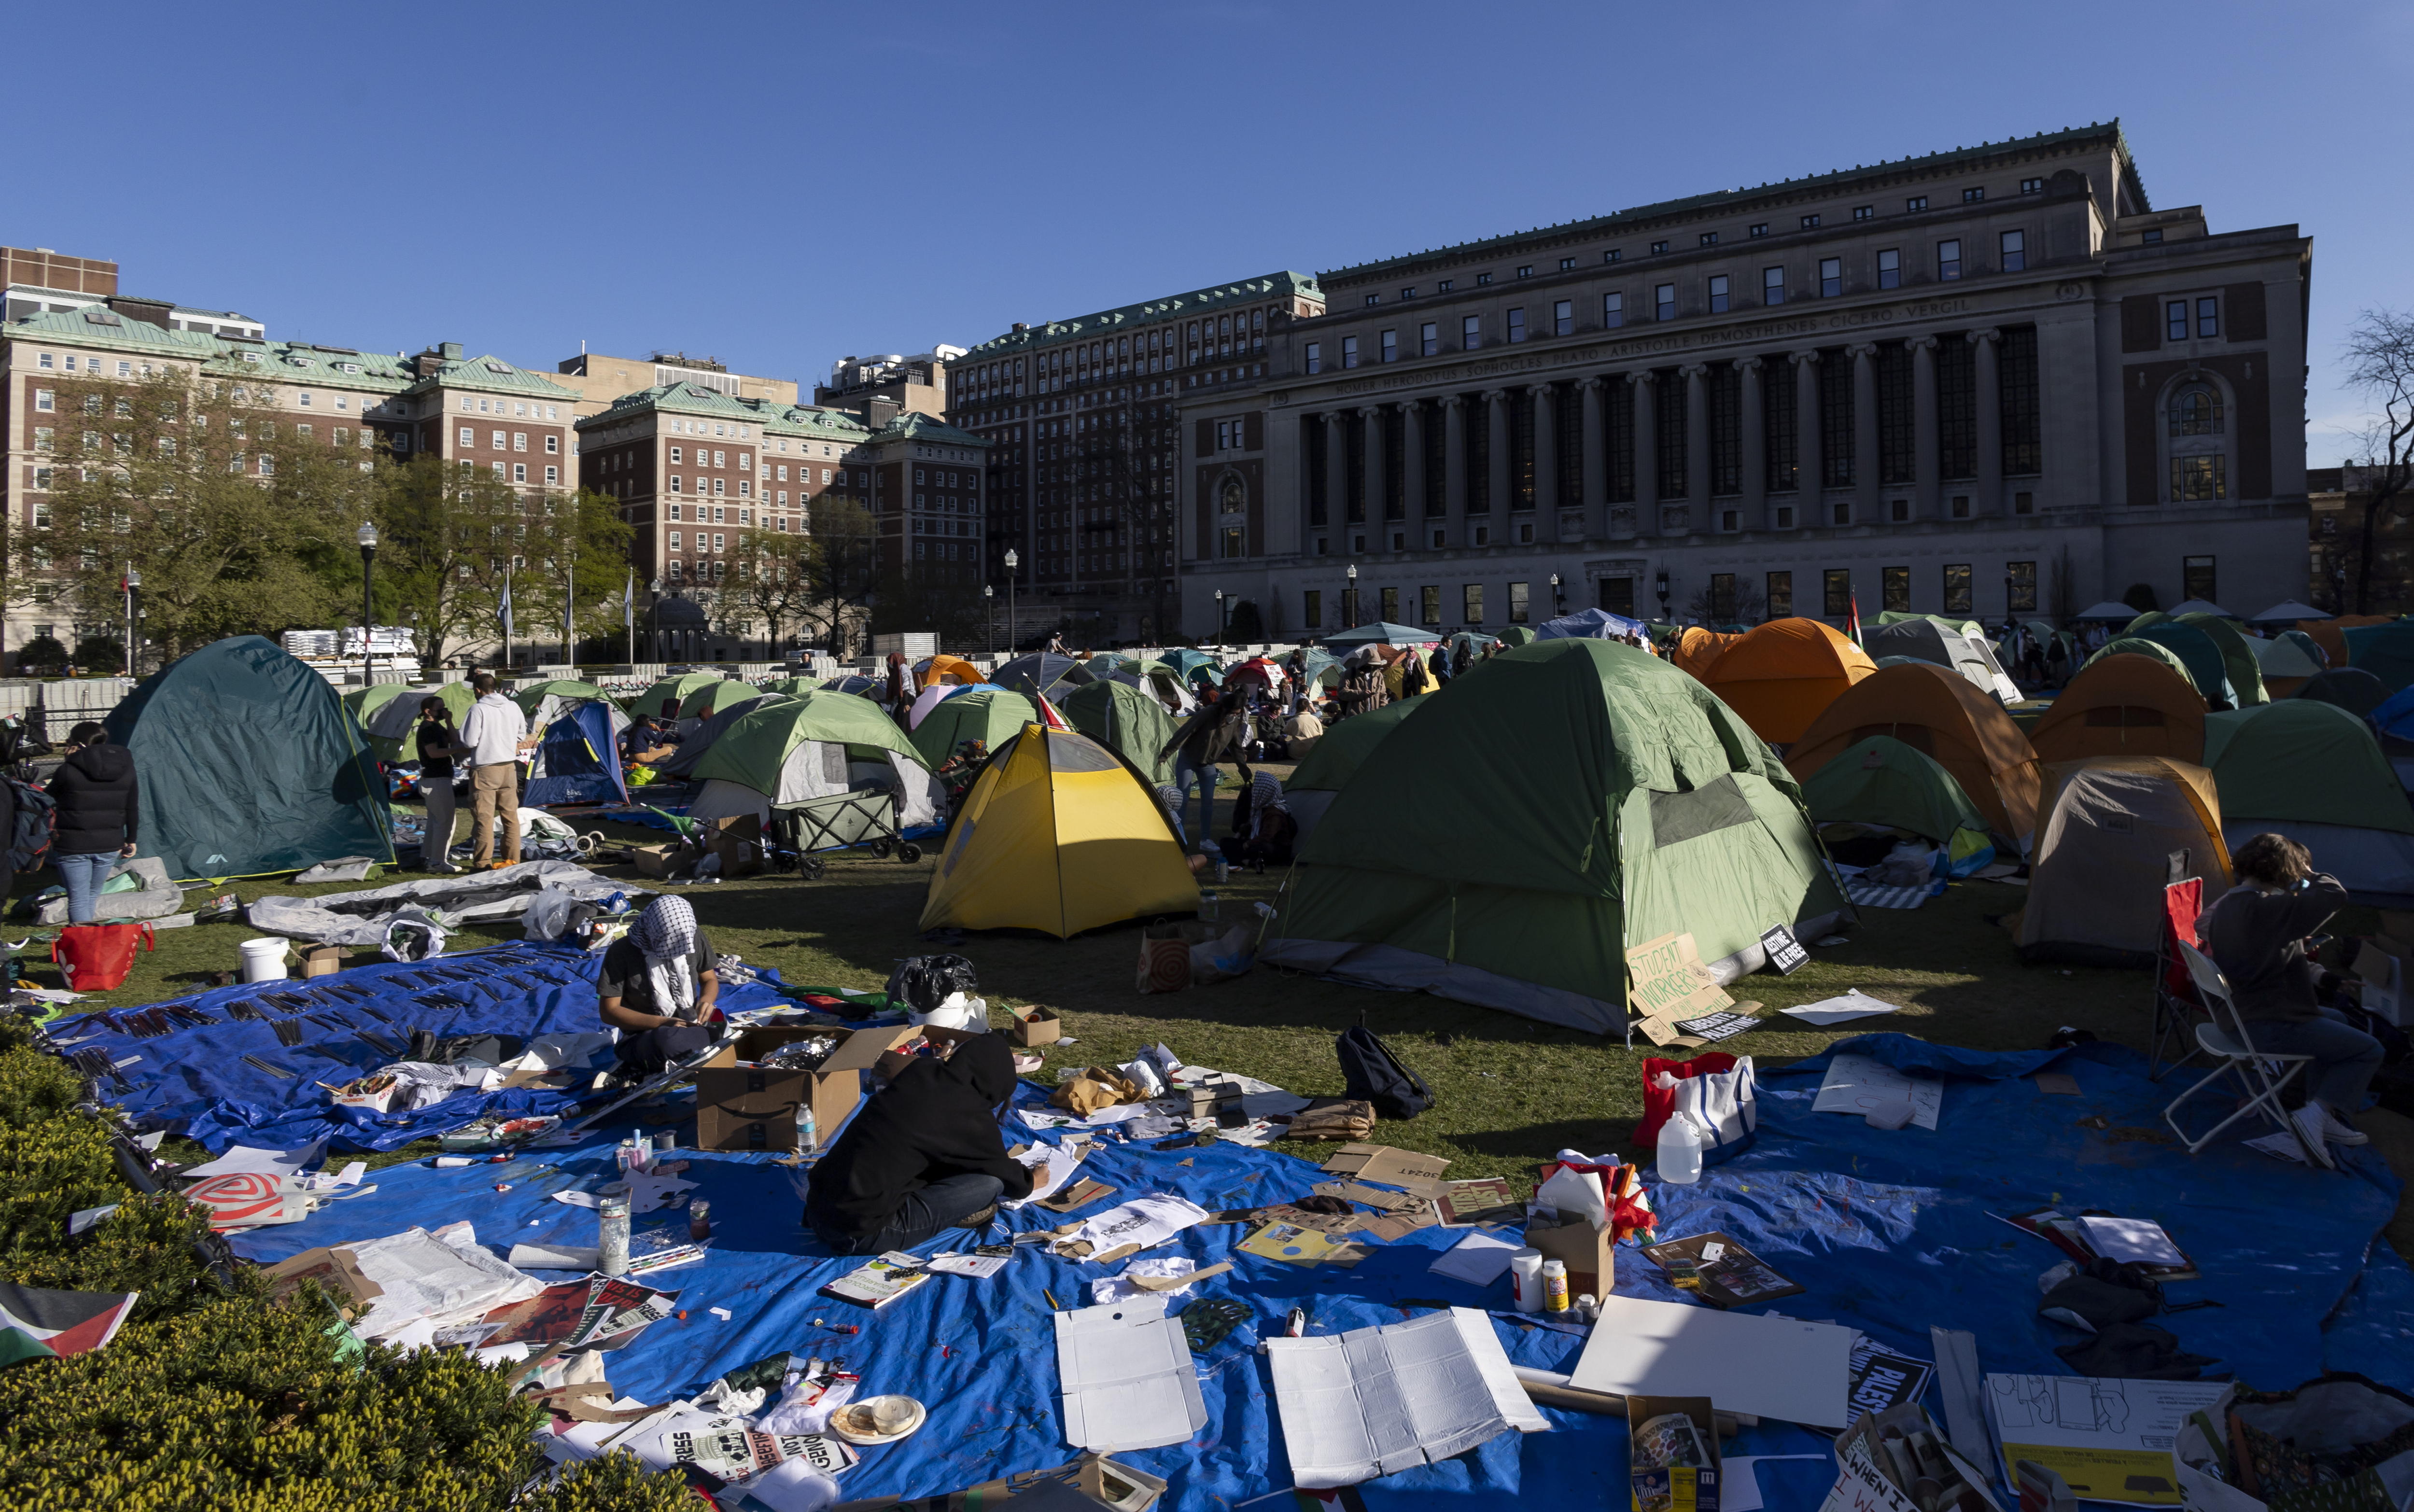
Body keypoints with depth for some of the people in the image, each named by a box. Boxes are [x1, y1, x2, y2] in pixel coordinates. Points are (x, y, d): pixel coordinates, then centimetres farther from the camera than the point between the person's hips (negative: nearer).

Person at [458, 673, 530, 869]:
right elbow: (522, 737, 13)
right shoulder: (513, 707, 4)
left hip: (485, 769, -6)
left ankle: (484, 864, 0)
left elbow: (470, 741, -15)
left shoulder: (478, 709, -13)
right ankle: (513, 861, 16)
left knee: (484, 818, -1)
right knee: (511, 816, 11)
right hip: (510, 767, 6)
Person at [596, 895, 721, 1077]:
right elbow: (609, 1011, -10)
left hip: (689, 1025, 4)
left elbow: (709, 979, 13)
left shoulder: (695, 938, -2)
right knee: (665, 1041, -41)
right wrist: (662, 1023, -22)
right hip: (645, 1034, -4)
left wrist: (706, 1000, -12)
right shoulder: (622, 952, -13)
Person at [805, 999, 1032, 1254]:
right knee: (989, 1183, -6)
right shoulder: (972, 1118, -9)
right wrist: (1030, 1180, 31)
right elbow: (1009, 1179, 9)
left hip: (816, 1206, 7)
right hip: (859, 1234, -7)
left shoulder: (919, 1070, 6)